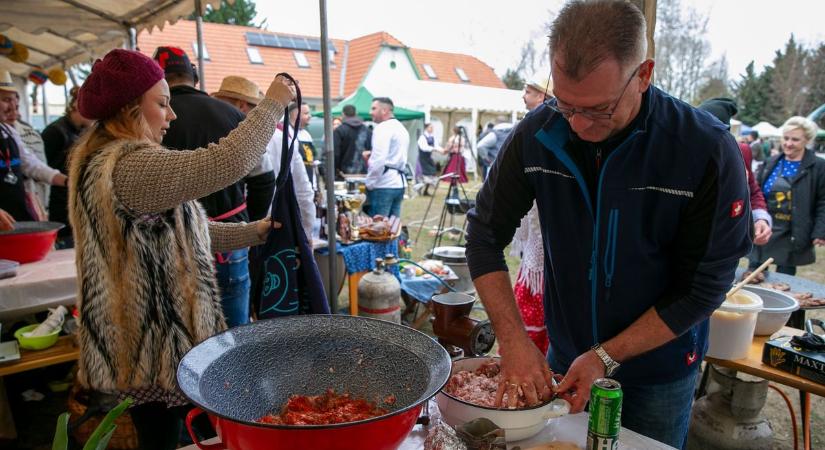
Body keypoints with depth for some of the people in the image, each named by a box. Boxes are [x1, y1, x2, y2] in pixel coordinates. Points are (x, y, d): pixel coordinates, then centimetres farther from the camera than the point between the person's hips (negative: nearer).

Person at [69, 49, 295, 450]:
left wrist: (253, 232, 8)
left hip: (148, 338, 10)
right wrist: (272, 103, -19)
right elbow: (228, 162, -33)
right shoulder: (128, 165, -22)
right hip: (154, 346, -10)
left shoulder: (103, 159, 14)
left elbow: (177, 230, 14)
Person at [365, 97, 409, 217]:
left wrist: (369, 183, -11)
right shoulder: (402, 128, 19)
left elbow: (378, 159, -19)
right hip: (399, 182, 9)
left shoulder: (382, 128, -10)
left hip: (383, 184, -9)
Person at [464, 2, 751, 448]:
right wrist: (512, 338, -19)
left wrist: (607, 357, -20)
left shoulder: (707, 150, -22)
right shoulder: (537, 133, -17)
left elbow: (703, 288, -16)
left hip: (657, 370, -2)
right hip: (564, 359, 2)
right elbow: (486, 234, -11)